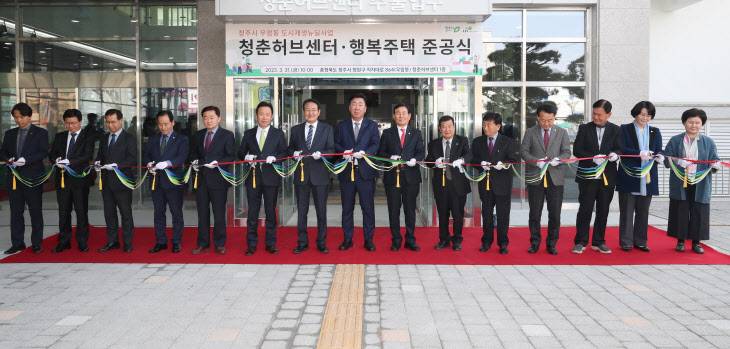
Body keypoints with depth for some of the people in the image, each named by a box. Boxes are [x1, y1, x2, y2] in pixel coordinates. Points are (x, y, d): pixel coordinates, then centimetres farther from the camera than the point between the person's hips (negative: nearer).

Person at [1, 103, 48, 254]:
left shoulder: (40, 133, 1)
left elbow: (43, 152, -8)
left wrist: (26, 160, -21)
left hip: (33, 177, -4)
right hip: (14, 177, 4)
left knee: (36, 212, 2)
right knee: (16, 212, 8)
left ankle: (37, 244, 10)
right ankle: (17, 243, 16)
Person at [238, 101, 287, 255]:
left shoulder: (278, 134, 7)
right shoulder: (248, 134, 11)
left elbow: (283, 153, 2)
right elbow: (240, 153, 11)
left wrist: (274, 158, -18)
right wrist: (247, 157, -11)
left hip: (271, 177, -1)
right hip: (253, 177, 1)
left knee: (271, 211, 4)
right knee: (252, 211, 4)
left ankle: (271, 243, 15)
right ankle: (251, 244, 13)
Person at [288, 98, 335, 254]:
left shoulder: (327, 129, 6)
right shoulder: (296, 129, 12)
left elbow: (331, 150, 1)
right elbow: (290, 149, 14)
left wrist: (321, 154, -18)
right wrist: (294, 153, -9)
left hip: (320, 175, -2)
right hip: (301, 174, 2)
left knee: (321, 210, 4)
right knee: (301, 211, 6)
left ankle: (322, 243, 15)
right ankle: (302, 243, 17)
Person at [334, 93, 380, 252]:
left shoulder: (372, 125, 8)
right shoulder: (341, 125, 12)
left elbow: (376, 143, -3)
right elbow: (336, 144, 6)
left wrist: (364, 152, -21)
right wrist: (344, 152, -14)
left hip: (365, 171, -1)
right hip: (346, 172, 1)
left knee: (368, 207, 1)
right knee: (347, 208, 8)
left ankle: (368, 240, 12)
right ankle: (347, 239, 18)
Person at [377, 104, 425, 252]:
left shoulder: (416, 133, 11)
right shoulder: (387, 133, 10)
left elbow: (421, 152, 5)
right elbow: (380, 152, 6)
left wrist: (415, 159, -16)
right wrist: (390, 157, -14)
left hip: (411, 177, 0)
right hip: (392, 177, 0)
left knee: (410, 210, 5)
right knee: (393, 210, 4)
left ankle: (410, 240, 15)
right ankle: (396, 241, 14)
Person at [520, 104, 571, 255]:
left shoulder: (562, 132, 9)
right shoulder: (530, 132, 6)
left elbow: (567, 152, 5)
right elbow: (524, 151, 1)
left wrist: (558, 159, -17)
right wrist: (536, 162, -16)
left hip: (555, 178, 1)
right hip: (535, 178, 0)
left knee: (555, 214, 3)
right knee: (534, 213, 5)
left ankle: (551, 244, 16)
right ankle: (535, 242, 18)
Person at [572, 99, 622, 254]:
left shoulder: (615, 130, 6)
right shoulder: (584, 128, 3)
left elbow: (619, 148, 1)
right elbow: (577, 150, -3)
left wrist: (615, 154, -23)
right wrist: (593, 158, -18)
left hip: (607, 177, 2)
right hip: (587, 176, -1)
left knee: (603, 211, 9)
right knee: (585, 210, -1)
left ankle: (598, 242, 20)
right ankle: (580, 242, 8)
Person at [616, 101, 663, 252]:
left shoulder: (655, 132, 15)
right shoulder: (625, 129, 4)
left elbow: (659, 150, 7)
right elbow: (622, 149, -8)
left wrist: (659, 157, -16)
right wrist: (639, 153, -23)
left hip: (647, 178, 4)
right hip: (628, 177, -3)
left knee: (643, 212, 8)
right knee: (627, 211, 0)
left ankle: (640, 241, 17)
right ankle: (626, 242, 8)